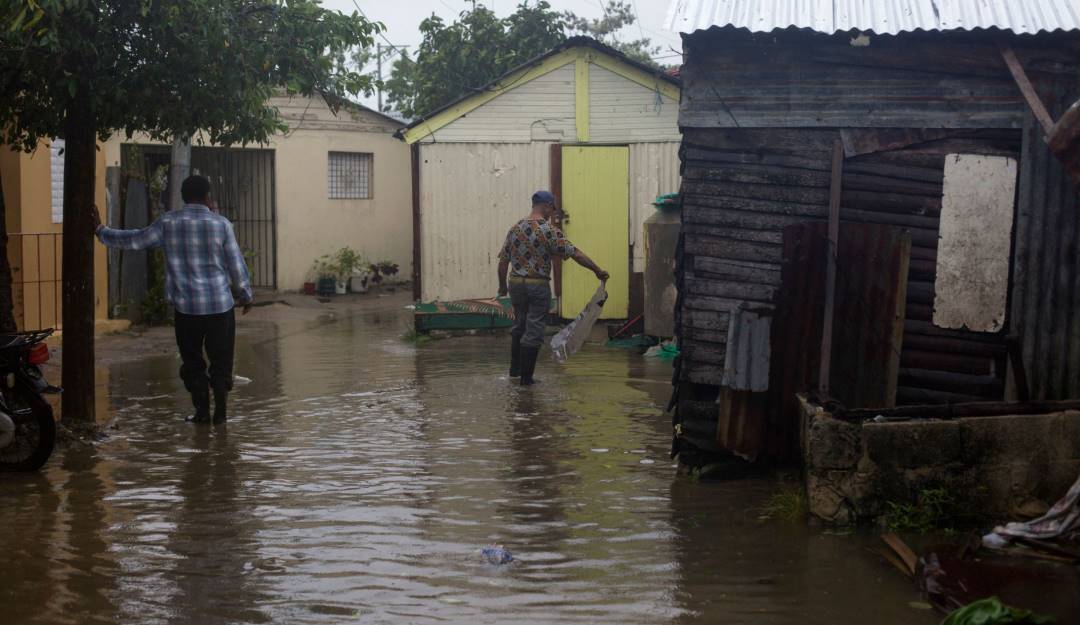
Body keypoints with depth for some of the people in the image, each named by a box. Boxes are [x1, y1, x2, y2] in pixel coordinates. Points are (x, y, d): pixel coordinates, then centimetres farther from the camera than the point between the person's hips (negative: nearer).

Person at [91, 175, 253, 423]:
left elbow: (135, 240, 5)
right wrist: (246, 296, 15)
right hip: (220, 305, -1)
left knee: (192, 360, 12)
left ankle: (202, 410, 12)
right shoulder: (220, 224, -4)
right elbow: (236, 265, 0)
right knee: (221, 359, 9)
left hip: (186, 307, 1)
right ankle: (221, 410, 10)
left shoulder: (168, 223, -2)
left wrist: (101, 231, 20)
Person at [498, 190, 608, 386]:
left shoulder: (515, 229, 5)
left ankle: (515, 369, 28)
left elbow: (503, 262, 7)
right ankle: (526, 377, 4)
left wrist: (503, 285, 19)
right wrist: (598, 271, -6)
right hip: (538, 285, -5)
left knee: (519, 326, 22)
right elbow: (576, 254, -13)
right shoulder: (549, 231, -11)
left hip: (516, 283, 5)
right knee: (533, 331, 2)